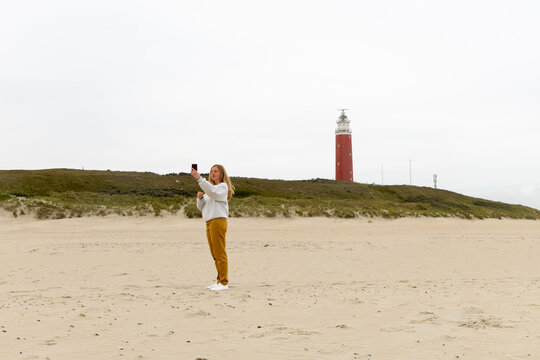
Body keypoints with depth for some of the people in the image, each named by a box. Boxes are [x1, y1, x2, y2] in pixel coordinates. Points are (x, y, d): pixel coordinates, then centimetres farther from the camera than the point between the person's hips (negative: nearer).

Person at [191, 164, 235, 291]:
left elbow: (212, 191, -25)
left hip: (218, 221, -9)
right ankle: (219, 281, 15)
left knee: (220, 253, -11)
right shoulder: (210, 188, 24)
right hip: (209, 223, 9)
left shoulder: (223, 186, -1)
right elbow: (201, 207, 19)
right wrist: (200, 198, -2)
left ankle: (224, 283, -10)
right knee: (215, 254, 10)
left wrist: (199, 178, -31)